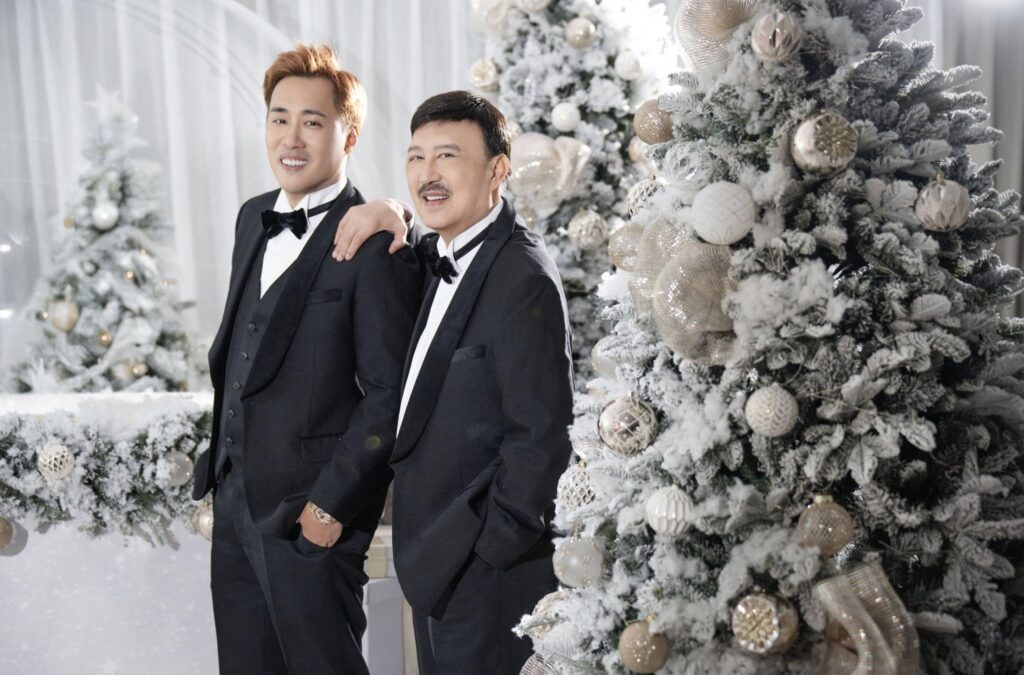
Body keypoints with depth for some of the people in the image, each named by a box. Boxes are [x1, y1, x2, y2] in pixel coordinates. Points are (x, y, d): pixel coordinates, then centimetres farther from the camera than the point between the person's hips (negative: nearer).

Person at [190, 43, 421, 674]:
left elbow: (389, 393, -16)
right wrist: (223, 464, 16)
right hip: (234, 498, 8)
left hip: (312, 511, -7)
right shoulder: (254, 218, 10)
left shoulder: (378, 244, -16)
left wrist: (331, 504, -15)